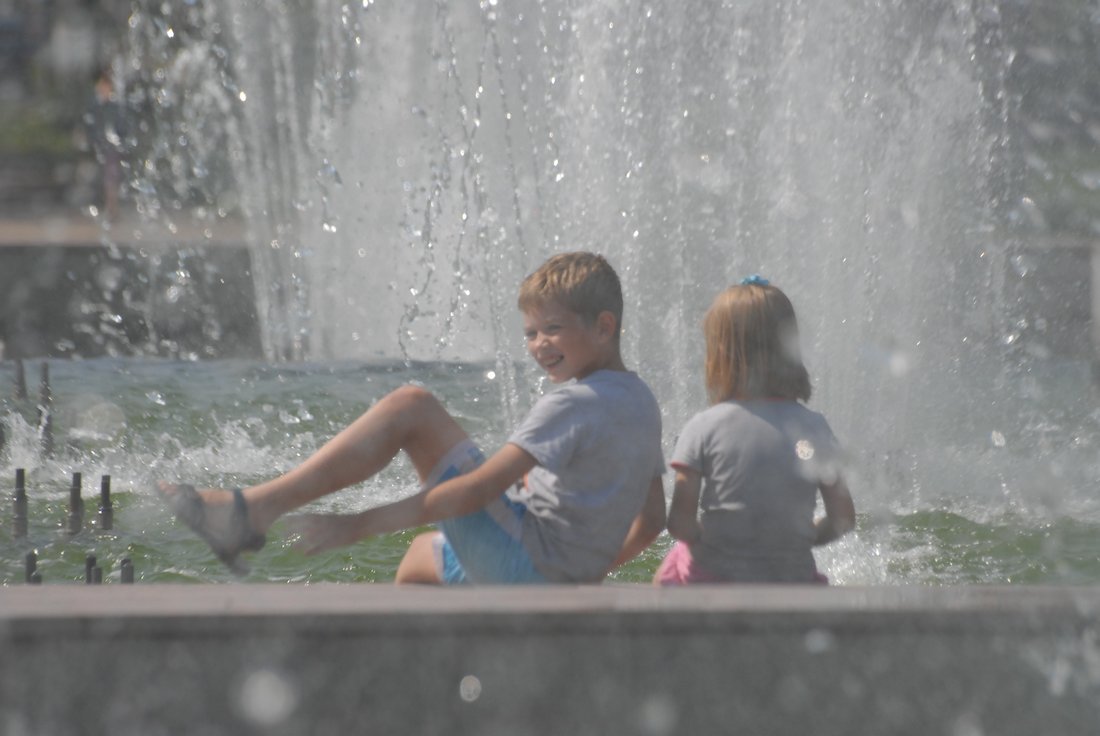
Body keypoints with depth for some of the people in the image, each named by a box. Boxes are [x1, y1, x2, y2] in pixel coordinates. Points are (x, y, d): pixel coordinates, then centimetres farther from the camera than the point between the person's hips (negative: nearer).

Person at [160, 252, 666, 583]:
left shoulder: (576, 403, -17)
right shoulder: (641, 404, 11)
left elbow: (480, 488, -25)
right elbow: (652, 521, 18)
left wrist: (356, 525, -26)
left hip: (521, 555, -10)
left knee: (411, 406, -17)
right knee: (422, 555, 41)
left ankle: (255, 509, -23)